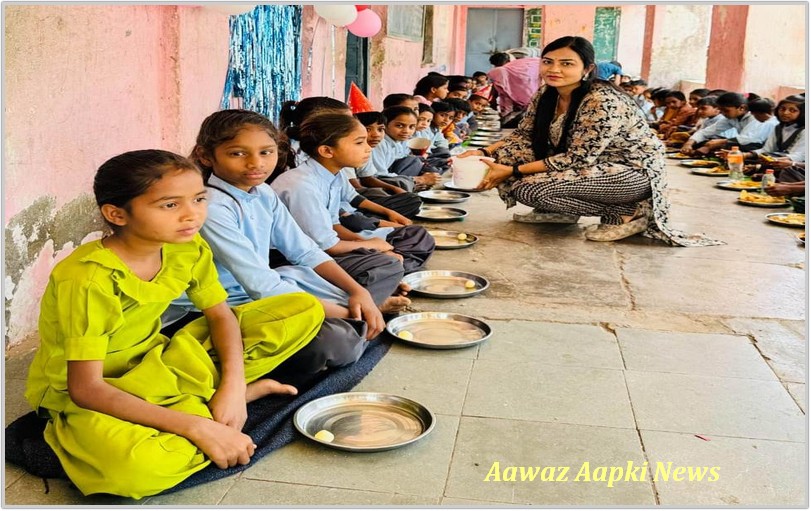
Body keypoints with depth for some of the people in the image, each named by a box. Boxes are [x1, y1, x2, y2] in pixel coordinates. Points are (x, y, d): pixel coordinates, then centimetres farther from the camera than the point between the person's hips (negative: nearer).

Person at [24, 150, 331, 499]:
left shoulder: (189, 248, -9)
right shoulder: (87, 279, -28)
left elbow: (220, 314, 1)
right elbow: (86, 389, -28)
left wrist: (232, 385, -18)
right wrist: (198, 428, -34)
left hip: (154, 368, 6)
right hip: (82, 400, -5)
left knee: (306, 309, -3)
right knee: (135, 468, -45)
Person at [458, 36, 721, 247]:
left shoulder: (603, 102, -26)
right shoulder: (544, 97, -2)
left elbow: (577, 159, -25)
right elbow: (522, 136, 7)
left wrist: (513, 171, -24)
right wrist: (484, 153, -11)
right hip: (592, 169, 8)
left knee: (529, 189, -29)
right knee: (504, 156, -9)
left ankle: (624, 214, -11)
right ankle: (561, 212, 9)